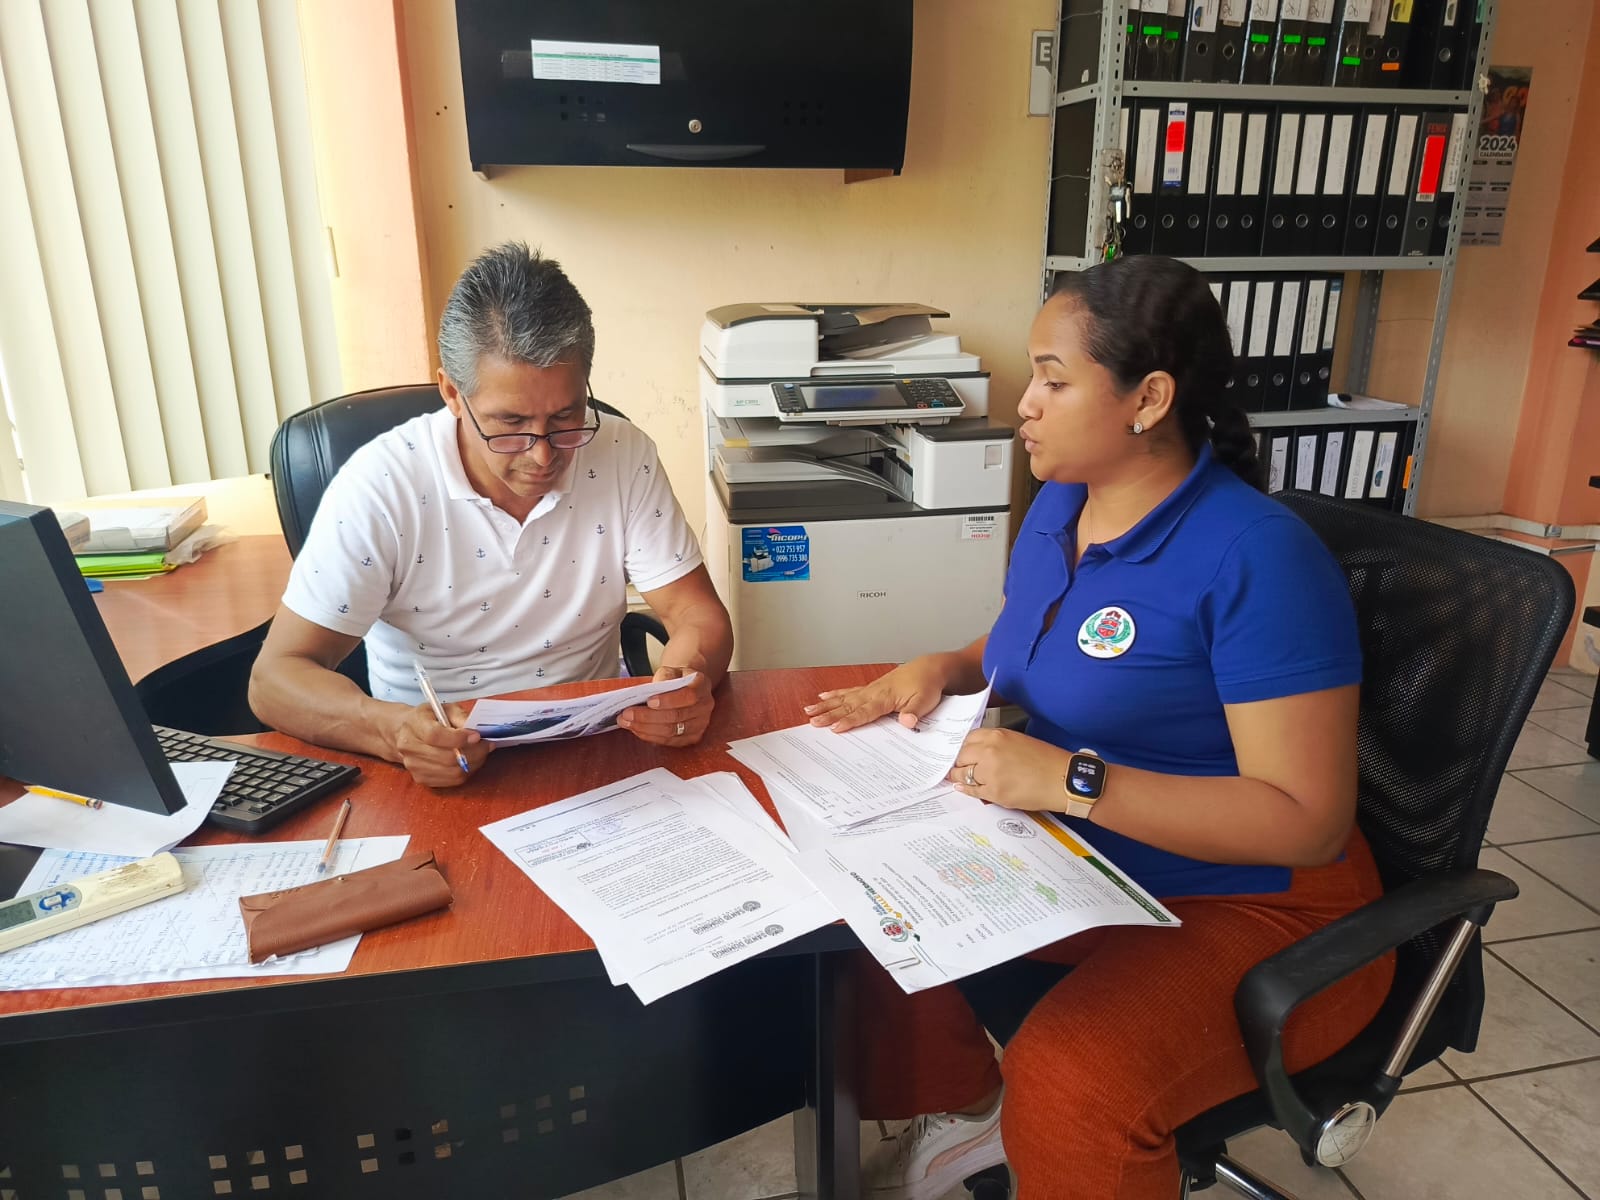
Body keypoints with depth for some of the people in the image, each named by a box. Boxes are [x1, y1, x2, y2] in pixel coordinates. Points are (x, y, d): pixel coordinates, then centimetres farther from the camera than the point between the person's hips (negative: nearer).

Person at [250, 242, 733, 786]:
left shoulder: (625, 458, -6)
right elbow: (275, 679, -12)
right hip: (430, 776, 0)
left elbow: (699, 616, -4)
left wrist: (686, 682, -27)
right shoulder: (382, 485, -12)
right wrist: (391, 730, -32)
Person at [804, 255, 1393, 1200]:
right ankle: (965, 1108, 19)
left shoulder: (1258, 557, -22)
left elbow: (1307, 820, -24)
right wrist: (942, 670, -4)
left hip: (1243, 907, -7)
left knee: (1069, 1084, -31)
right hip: (1070, 864, 8)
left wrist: (1069, 780, -30)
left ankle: (1017, 1116, 5)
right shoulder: (1059, 504, 2)